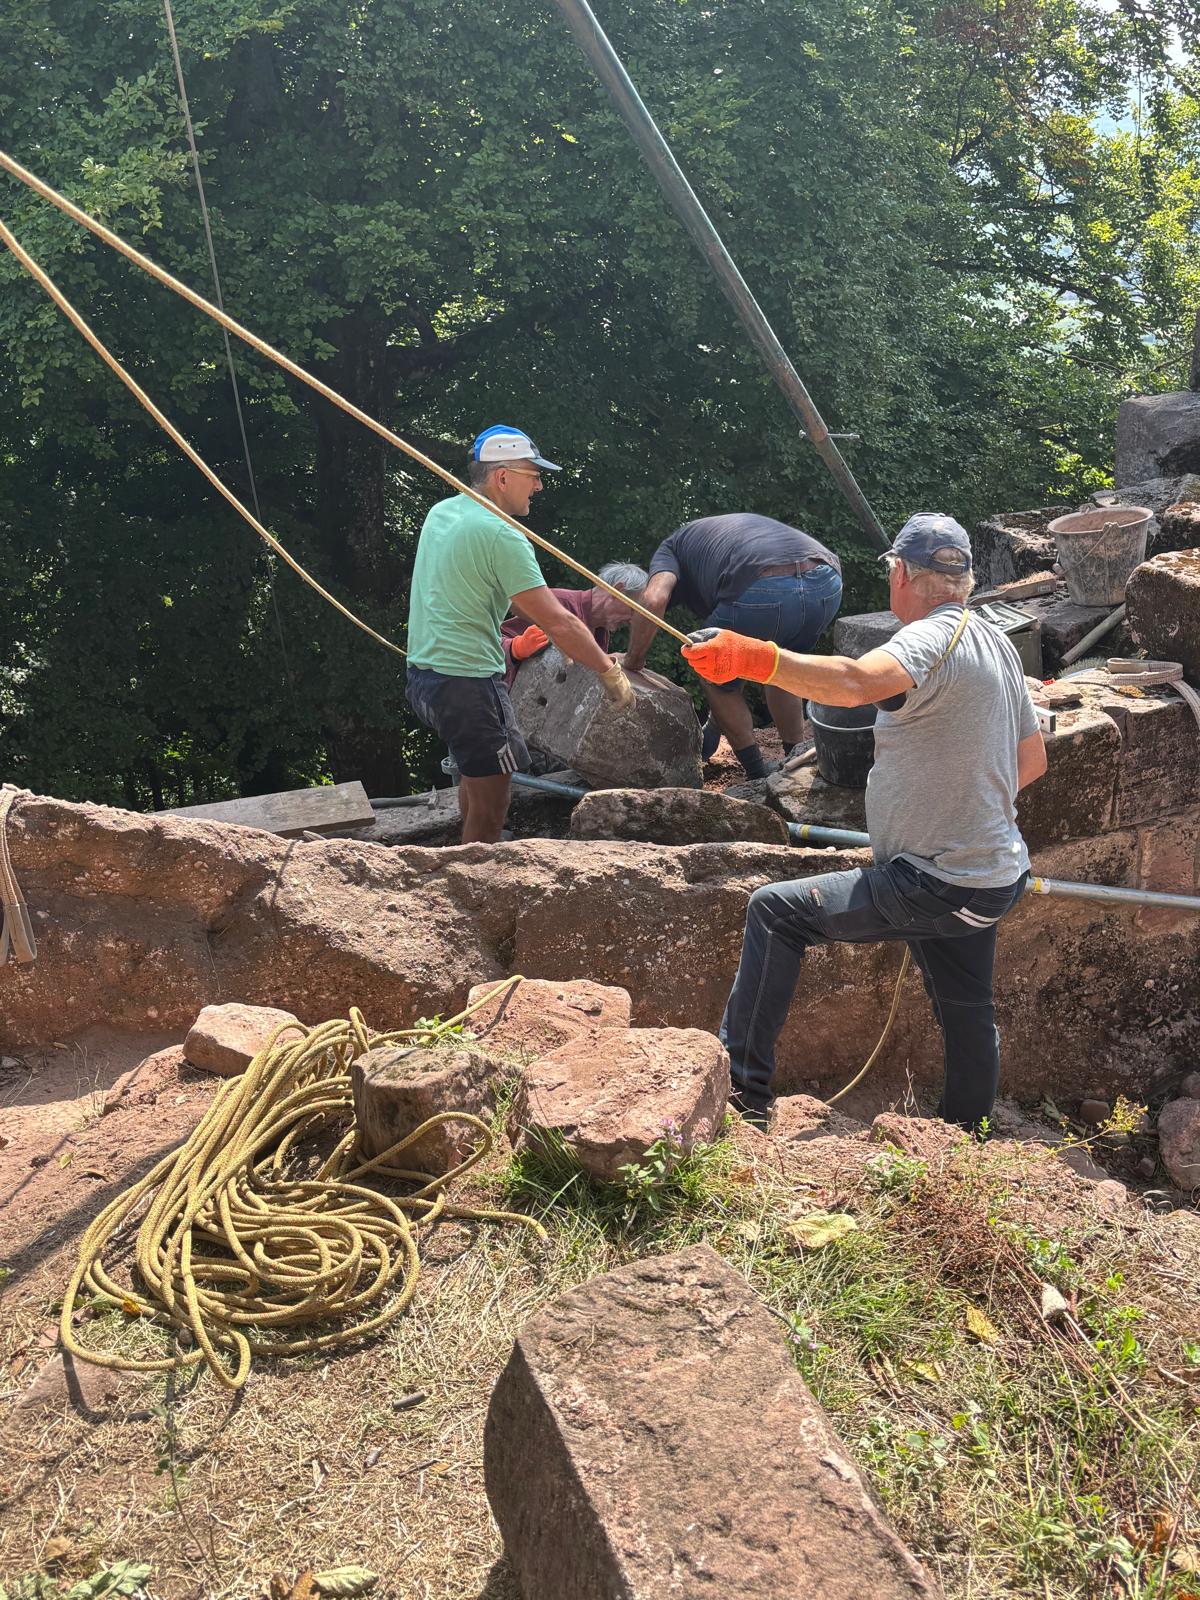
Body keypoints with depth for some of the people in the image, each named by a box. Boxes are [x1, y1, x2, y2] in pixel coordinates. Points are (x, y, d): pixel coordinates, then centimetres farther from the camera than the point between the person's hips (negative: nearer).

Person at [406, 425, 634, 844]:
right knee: (490, 805, 1)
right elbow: (558, 623, -17)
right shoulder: (501, 535, -17)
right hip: (468, 680, -10)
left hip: (423, 672, 10)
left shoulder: (441, 512, 11)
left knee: (475, 775, 28)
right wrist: (610, 672, -5)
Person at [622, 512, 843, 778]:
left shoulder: (670, 549, 27)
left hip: (764, 592, -6)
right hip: (828, 584, 7)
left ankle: (758, 778, 26)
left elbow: (654, 600, 0)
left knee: (716, 676, 22)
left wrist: (632, 661, 15)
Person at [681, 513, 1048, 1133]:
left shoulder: (932, 639, -19)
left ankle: (742, 1089, -4)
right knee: (966, 1014, 21)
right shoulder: (996, 642, 11)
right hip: (992, 876, 10)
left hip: (936, 885, -10)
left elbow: (855, 683, -42)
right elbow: (1032, 761, 18)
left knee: (775, 910, -8)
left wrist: (750, 658, -50)